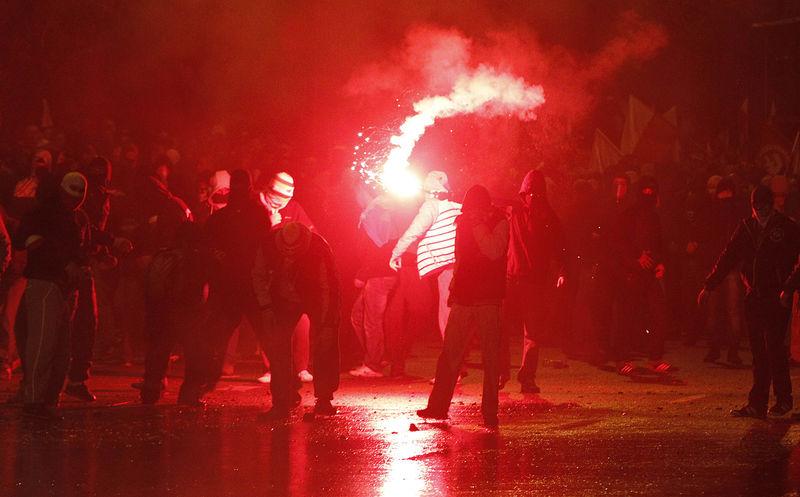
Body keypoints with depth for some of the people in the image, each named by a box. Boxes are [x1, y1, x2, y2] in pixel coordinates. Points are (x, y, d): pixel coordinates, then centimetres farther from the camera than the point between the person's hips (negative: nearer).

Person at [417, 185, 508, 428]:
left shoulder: (499, 223, -5)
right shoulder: (464, 222, 12)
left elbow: (493, 251, -22)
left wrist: (477, 224, -18)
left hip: (488, 300, -5)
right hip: (463, 297, 5)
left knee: (491, 357, -2)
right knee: (449, 354, 5)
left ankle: (490, 412, 2)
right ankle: (438, 406, 10)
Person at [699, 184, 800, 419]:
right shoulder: (746, 227, 10)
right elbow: (728, 257, 11)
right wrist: (709, 286, 7)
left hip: (776, 297, -5)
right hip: (754, 296, 5)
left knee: (774, 348, -7)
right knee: (758, 352, 5)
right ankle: (757, 404, 6)